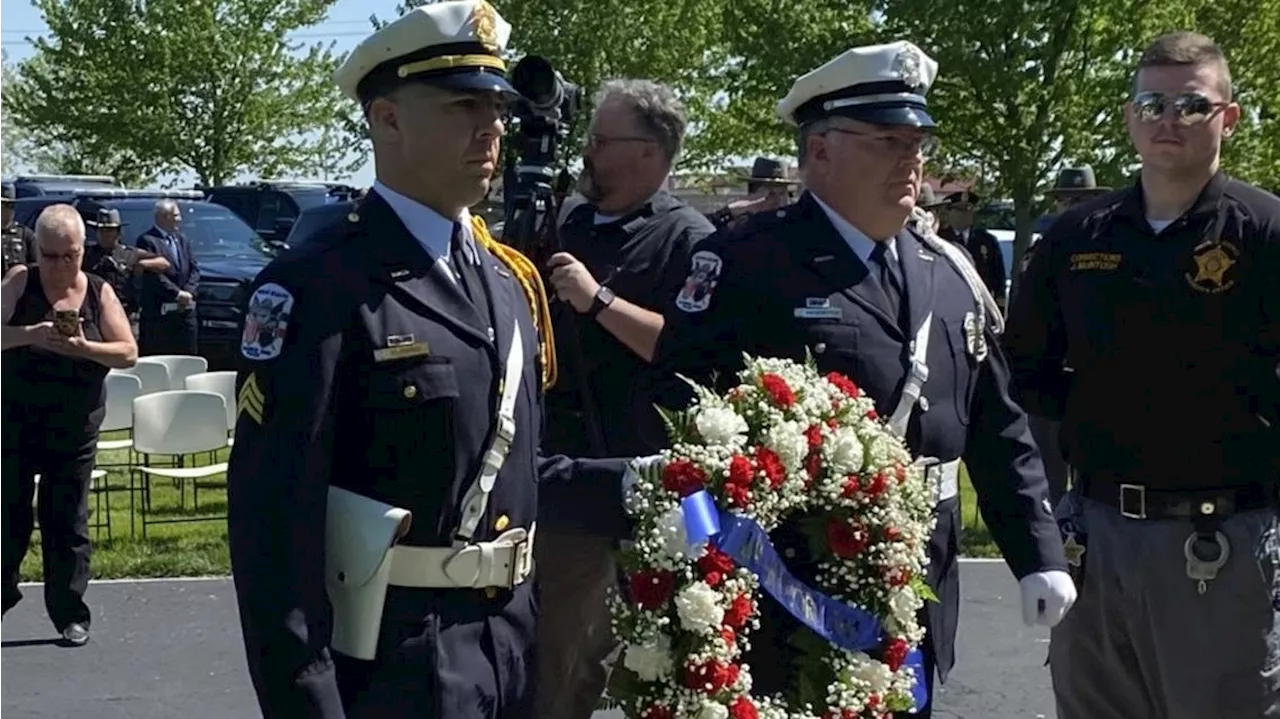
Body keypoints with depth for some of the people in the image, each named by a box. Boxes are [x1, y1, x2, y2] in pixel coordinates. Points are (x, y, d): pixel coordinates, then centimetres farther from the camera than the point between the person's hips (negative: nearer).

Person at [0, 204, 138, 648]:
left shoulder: (100, 294, 1)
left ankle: (70, 614, 15)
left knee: (67, 523, 7)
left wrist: (83, 348, -19)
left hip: (73, 430, 1)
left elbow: (128, 353, -3)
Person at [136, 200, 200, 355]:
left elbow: (194, 269, 11)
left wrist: (188, 292, -5)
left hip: (185, 310, 7)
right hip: (157, 312, -7)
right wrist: (177, 294, -15)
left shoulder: (182, 239, 15)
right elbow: (153, 274, -15)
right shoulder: (147, 241, -7)